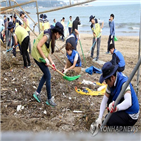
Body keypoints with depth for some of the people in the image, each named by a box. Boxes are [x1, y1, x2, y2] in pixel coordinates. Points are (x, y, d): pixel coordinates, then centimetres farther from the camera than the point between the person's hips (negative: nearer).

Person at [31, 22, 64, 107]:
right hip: (38, 56, -10)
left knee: (46, 74, 16)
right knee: (48, 76, -4)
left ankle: (37, 93, 24)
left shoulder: (51, 37, 13)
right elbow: (38, 46, -23)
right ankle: (49, 99, 5)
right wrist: (45, 59, -20)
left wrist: (52, 62, 11)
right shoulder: (47, 35, -17)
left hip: (41, 56, 10)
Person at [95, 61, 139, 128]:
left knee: (108, 120, -21)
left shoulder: (124, 82, -28)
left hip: (131, 117, -8)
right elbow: (104, 100, -3)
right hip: (123, 110, 8)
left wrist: (116, 108, -58)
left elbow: (128, 102, -42)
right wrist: (100, 118, -10)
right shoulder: (111, 82, -5)